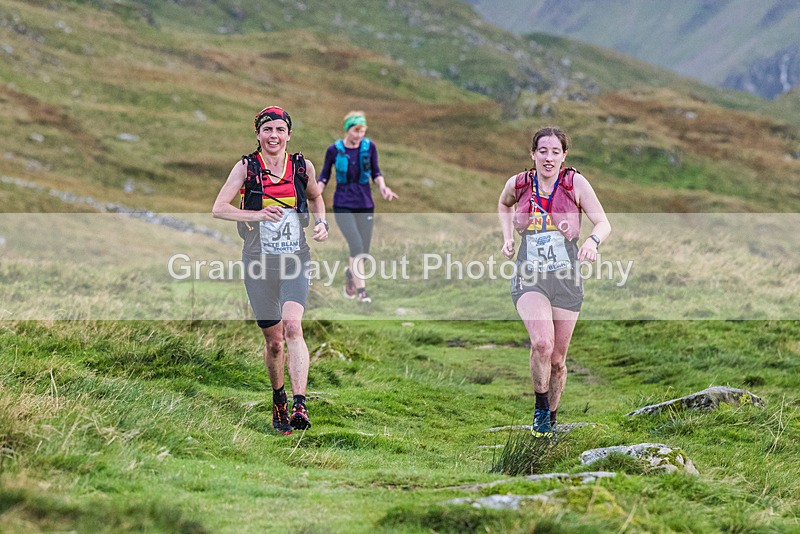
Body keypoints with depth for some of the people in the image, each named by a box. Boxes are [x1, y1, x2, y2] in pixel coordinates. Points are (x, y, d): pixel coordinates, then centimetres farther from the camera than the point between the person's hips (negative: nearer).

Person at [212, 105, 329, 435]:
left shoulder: (303, 166, 3)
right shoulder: (246, 167, -2)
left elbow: (315, 197, 24)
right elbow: (218, 209, -8)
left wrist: (321, 222, 4)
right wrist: (257, 214, -22)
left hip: (296, 260, 0)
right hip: (259, 262, 0)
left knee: (292, 326, -22)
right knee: (274, 341, 6)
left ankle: (300, 405, -27)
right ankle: (278, 400, 30)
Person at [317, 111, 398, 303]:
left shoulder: (369, 146, -2)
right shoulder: (334, 150, -6)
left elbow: (376, 173, 8)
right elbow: (324, 176, 5)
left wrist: (383, 187, -12)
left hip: (365, 205, 3)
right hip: (343, 206, -3)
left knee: (363, 251, 4)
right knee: (356, 246, -19)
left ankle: (350, 271, 35)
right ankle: (361, 290, -11)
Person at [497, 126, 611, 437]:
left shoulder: (575, 183, -6)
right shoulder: (518, 184, -1)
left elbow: (603, 223, -6)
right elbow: (504, 205, 22)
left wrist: (592, 240, -27)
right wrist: (507, 237, 8)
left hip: (566, 281, 1)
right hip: (529, 279, -1)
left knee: (557, 359, 8)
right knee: (542, 343, -25)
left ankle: (550, 417, 31)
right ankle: (540, 408, -3)